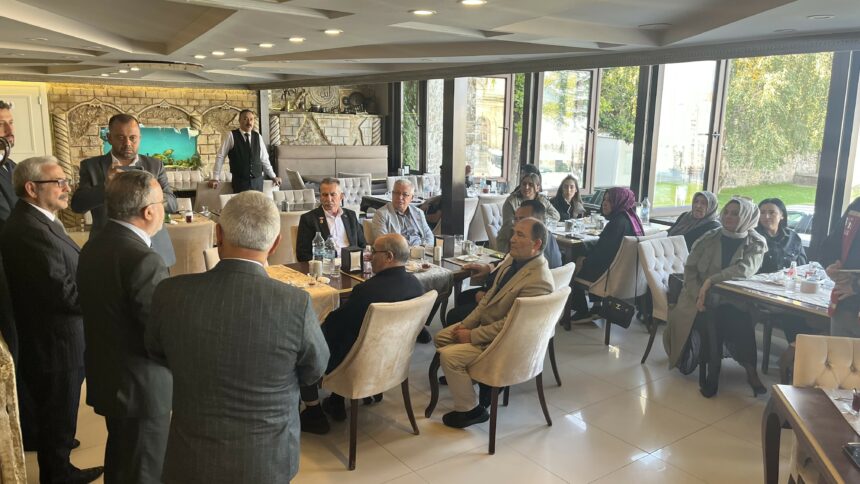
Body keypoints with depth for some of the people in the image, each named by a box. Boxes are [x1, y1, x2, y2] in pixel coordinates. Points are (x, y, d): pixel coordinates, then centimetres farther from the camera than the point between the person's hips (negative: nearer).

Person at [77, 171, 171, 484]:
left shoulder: (93, 247, 1)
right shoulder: (143, 260, -28)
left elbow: (103, 310, 7)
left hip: (105, 376, 9)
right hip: (142, 386, -9)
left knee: (119, 458, 28)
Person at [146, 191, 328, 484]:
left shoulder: (170, 293, -19)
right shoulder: (295, 304, -24)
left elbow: (158, 353, 2)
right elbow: (315, 370, -6)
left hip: (192, 459, 1)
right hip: (267, 460, -1)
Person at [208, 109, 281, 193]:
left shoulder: (257, 136, 7)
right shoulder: (232, 136, -2)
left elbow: (264, 159, 14)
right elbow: (220, 157, 0)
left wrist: (273, 177, 12)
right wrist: (215, 178, -3)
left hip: (257, 180, 3)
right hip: (240, 181, -3)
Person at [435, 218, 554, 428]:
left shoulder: (538, 281, -30)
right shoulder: (513, 258, -2)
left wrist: (472, 335, -19)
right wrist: (466, 324, 1)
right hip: (484, 323, 9)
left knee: (449, 355, -18)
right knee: (441, 337, 11)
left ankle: (469, 410, 0)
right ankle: (462, 376, 32)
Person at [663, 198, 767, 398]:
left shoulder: (756, 244, 2)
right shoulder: (709, 238, 7)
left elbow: (744, 270, -17)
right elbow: (690, 268, 2)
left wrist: (711, 280, -27)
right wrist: (698, 295, -15)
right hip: (701, 297, 1)